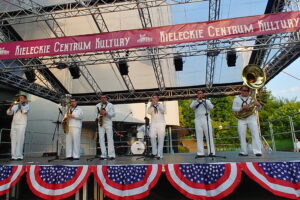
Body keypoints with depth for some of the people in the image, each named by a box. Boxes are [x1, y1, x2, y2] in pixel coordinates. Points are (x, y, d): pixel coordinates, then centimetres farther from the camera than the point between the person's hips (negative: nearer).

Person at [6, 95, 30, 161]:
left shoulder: (26, 105, 4)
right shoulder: (15, 106, 17)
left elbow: (24, 111, -16)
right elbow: (8, 112, 11)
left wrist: (20, 104, -10)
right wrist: (11, 106, -5)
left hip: (21, 125, -5)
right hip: (13, 125, 5)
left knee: (19, 141, -7)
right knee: (13, 141, 3)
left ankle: (19, 156, -4)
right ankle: (14, 156, 7)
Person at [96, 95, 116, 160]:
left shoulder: (110, 105, 6)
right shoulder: (97, 105, 15)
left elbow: (113, 114, -1)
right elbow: (96, 113, 15)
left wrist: (106, 113, -16)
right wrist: (97, 118, -7)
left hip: (108, 123, -3)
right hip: (100, 123, 3)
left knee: (110, 138, -6)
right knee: (101, 138, -2)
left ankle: (111, 155, -7)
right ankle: (103, 154, 1)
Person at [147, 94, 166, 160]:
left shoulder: (162, 105, 16)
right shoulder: (151, 107, 19)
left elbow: (163, 111, -4)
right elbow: (149, 112, 0)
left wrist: (157, 104, -9)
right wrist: (151, 105, -9)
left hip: (161, 124, -1)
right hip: (153, 124, 1)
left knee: (160, 139, -5)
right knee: (152, 136, -20)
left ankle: (159, 155, -1)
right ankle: (154, 152, -7)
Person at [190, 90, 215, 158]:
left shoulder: (207, 101, 14)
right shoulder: (195, 102, 16)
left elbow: (211, 107, -5)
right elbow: (191, 106, -5)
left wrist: (204, 100, -5)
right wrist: (197, 100, -10)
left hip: (206, 120, -1)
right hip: (198, 120, 1)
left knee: (209, 136, -3)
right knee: (199, 137, 0)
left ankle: (211, 152, -1)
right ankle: (200, 153, 2)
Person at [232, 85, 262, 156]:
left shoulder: (251, 98, 14)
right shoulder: (237, 98, 11)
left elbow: (259, 109, 10)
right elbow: (233, 109, -1)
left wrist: (258, 104, -14)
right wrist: (242, 108, -17)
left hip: (252, 118, 1)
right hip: (241, 119, 0)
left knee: (255, 134, -9)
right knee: (242, 135, -1)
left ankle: (258, 151, -9)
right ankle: (244, 152, 6)